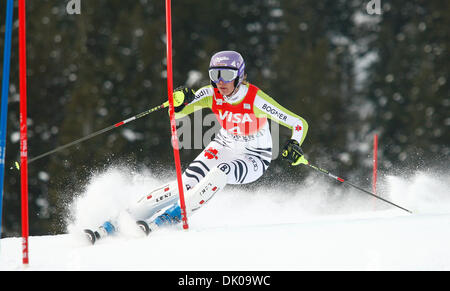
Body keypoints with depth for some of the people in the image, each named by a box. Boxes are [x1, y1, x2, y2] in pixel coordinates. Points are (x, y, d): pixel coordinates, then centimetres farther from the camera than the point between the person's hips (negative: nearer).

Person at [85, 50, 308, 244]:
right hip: (222, 148, 3)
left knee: (220, 173, -35)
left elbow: (300, 124, -20)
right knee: (186, 183, -19)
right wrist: (180, 101, -38)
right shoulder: (211, 94, -15)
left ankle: (166, 219, -34)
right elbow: (176, 113, -15)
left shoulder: (256, 100, -25)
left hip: (254, 159, -3)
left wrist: (294, 147, -38)